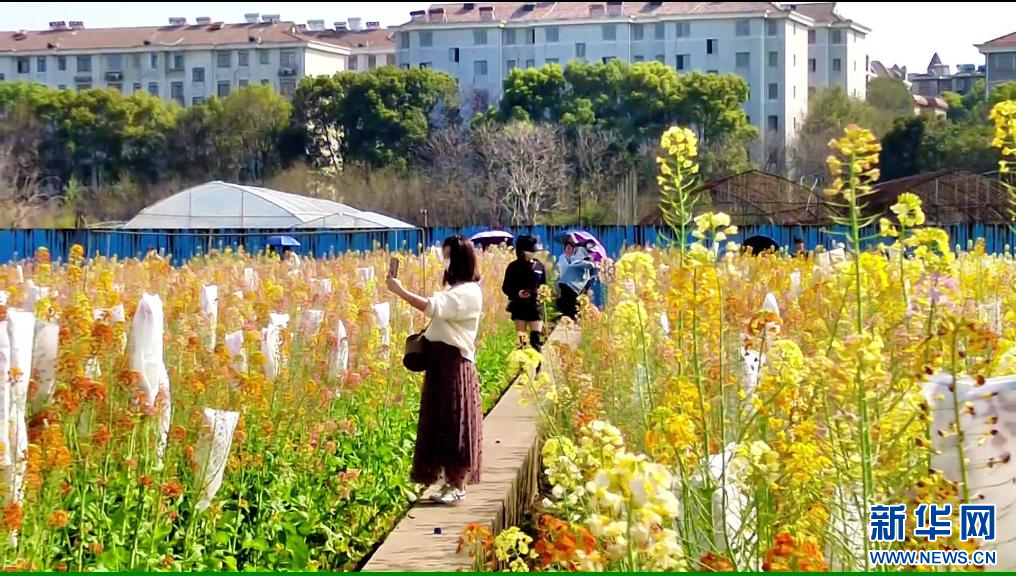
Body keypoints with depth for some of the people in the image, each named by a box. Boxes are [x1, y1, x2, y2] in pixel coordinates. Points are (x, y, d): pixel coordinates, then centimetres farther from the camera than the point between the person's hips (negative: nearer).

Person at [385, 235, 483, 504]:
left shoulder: (468, 292, -14)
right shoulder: (454, 290, 19)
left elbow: (431, 307, -26)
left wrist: (400, 291, -23)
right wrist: (424, 338, 1)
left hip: (455, 364, -10)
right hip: (440, 362, 10)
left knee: (455, 423, -4)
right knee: (441, 423, 11)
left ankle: (458, 485, 2)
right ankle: (450, 481, 17)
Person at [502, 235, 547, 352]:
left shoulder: (539, 266, 7)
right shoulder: (514, 267, -1)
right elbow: (505, 287, 1)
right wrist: (517, 293, -17)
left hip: (536, 307, 2)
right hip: (519, 306, -2)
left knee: (536, 338, -6)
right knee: (521, 340, 1)